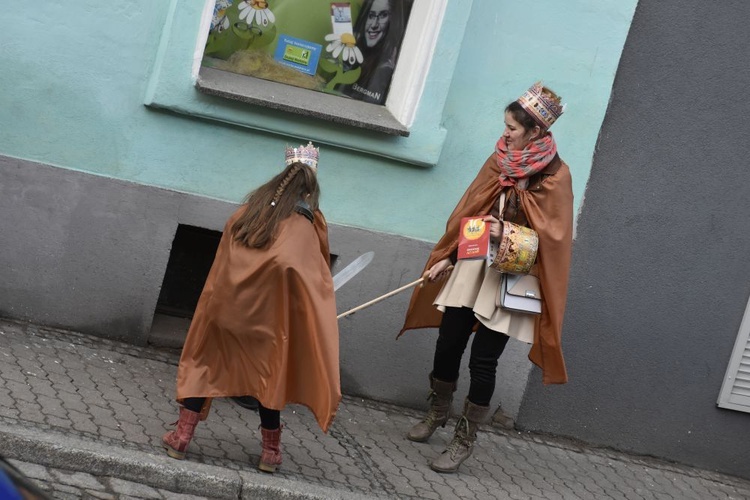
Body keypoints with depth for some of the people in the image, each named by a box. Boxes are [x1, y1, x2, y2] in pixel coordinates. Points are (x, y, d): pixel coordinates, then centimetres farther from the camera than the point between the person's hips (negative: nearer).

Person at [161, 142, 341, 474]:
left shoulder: (246, 213, 13)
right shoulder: (309, 225, 5)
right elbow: (318, 272, 10)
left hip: (227, 302, 2)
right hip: (270, 308, -2)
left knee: (206, 362, 13)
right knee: (268, 373, 10)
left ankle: (182, 436, 6)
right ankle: (271, 450, 17)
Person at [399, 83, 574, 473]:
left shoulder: (555, 175, -10)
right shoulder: (499, 161, 6)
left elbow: (553, 234, -10)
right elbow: (466, 211, 10)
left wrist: (508, 234, -22)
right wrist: (445, 258, 8)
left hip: (510, 277, -5)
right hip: (472, 265, 5)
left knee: (483, 360, -2)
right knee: (447, 345, 7)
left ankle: (464, 441, 11)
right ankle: (436, 415, 31)